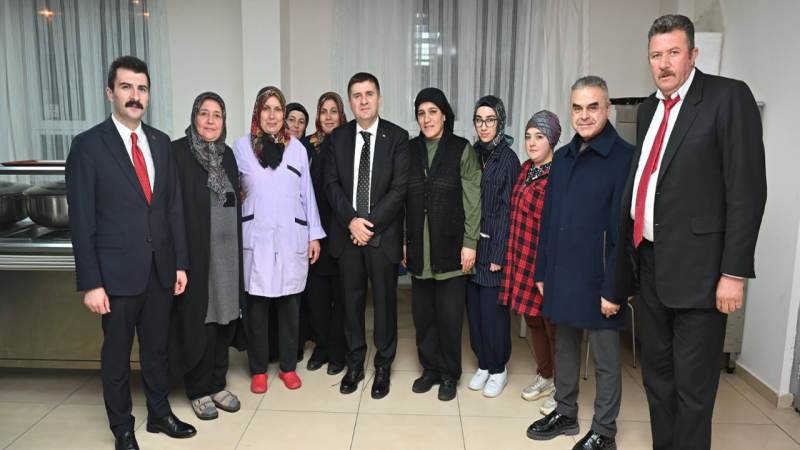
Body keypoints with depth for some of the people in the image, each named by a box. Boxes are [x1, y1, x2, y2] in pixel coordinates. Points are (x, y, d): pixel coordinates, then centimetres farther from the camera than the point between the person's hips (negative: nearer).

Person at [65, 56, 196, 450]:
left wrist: (181, 262, 5)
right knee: (117, 354, 13)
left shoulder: (161, 142, 6)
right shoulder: (88, 145, -9)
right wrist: (91, 283, -12)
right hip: (117, 272, -4)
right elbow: (81, 221, -10)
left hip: (160, 269, 4)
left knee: (157, 347, 18)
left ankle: (159, 414, 36)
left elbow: (173, 207, 7)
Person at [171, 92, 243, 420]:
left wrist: (238, 249, 11)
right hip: (195, 252, -5)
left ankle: (217, 384, 26)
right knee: (198, 321, 4)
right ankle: (198, 390, 21)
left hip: (226, 251, 5)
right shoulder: (177, 151, -8)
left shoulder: (227, 154, 10)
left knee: (223, 318, 11)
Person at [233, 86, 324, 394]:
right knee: (257, 304, 4)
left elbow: (307, 194, 7)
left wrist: (315, 235, 5)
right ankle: (258, 369, 19)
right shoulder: (241, 146, 4)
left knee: (290, 303, 7)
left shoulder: (297, 147, 6)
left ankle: (288, 366, 22)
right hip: (256, 237, -1)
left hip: (292, 237, 1)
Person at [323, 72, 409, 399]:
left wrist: (370, 223, -13)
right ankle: (354, 364, 27)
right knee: (352, 299, 11)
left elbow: (399, 188, -8)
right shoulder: (337, 137, 7)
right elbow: (331, 184, 2)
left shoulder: (397, 137, -2)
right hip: (347, 233, 2)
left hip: (383, 234, -2)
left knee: (385, 300, 7)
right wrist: (351, 221, -11)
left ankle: (383, 367, 23)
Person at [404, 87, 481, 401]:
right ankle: (430, 368, 27)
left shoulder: (462, 149, -2)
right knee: (422, 312, 8)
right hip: (419, 248, 3)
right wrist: (403, 240, 5)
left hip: (450, 247, -3)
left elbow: (473, 200, -4)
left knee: (449, 314, 2)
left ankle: (449, 373, 21)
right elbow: (402, 199, 8)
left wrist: (470, 243, -9)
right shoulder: (410, 149, 7)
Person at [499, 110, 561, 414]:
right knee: (533, 320, 18)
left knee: (553, 325, 6)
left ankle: (562, 390, 24)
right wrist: (512, 257, 16)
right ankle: (544, 378, 36)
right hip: (523, 260, 7)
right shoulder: (526, 169, 7)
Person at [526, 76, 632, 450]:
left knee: (605, 360, 10)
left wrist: (614, 289, -16)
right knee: (564, 348, 19)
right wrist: (542, 272, 10)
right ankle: (565, 413, 37)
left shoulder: (625, 158, -11)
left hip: (598, 281, -6)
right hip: (560, 276, 6)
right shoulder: (562, 157, 8)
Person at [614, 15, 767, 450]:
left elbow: (747, 189, -13)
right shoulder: (649, 108, 13)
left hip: (696, 267, -7)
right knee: (656, 373, 19)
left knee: (692, 385, 4)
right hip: (650, 263, 7)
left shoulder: (728, 96, -7)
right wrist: (631, 258, 13)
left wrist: (733, 272, -16)